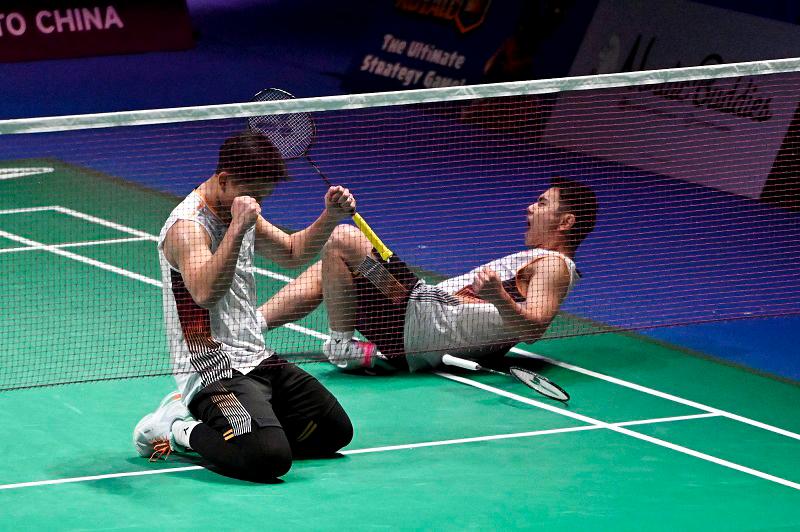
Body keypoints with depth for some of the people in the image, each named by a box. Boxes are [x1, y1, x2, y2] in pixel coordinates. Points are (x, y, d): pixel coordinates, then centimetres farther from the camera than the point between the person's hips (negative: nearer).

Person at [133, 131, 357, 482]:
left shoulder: (240, 213, 12)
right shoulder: (188, 225, -18)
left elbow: (293, 253, 28)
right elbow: (206, 294, -35)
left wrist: (331, 216, 10)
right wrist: (237, 229, -41)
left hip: (257, 360, 11)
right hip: (213, 370, -11)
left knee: (335, 430, 13)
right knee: (269, 459, -31)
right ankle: (181, 430, -3)